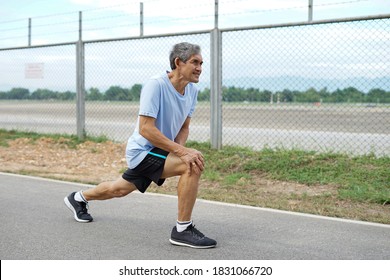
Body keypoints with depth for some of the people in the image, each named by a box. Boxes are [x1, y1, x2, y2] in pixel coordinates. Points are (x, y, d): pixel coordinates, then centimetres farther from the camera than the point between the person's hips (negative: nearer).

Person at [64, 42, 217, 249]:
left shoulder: (192, 91, -1)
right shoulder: (156, 85, -25)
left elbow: (184, 127, 8)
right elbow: (145, 129, -30)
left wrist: (179, 149, -13)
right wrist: (182, 151, -33)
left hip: (160, 150, 9)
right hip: (143, 150, -9)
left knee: (120, 189, 27)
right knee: (192, 166, -29)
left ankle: (79, 198, 53)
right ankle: (182, 230, -18)